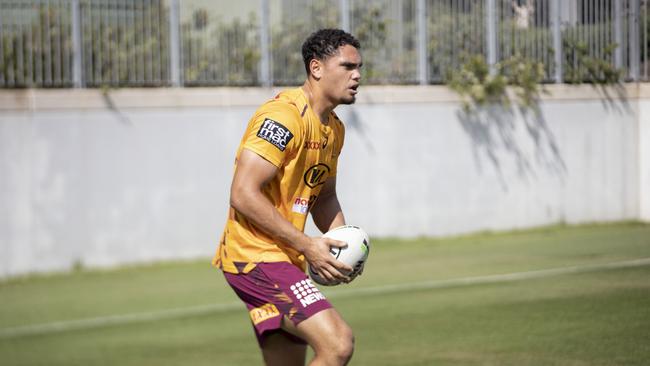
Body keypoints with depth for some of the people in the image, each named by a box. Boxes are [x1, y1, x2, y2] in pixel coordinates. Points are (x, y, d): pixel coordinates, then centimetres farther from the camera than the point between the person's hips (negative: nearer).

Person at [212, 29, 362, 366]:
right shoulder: (284, 116, -16)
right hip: (255, 256, -10)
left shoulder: (334, 128, 15)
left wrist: (343, 244, 7)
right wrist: (307, 246, -20)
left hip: (283, 260, 10)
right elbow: (243, 194, -22)